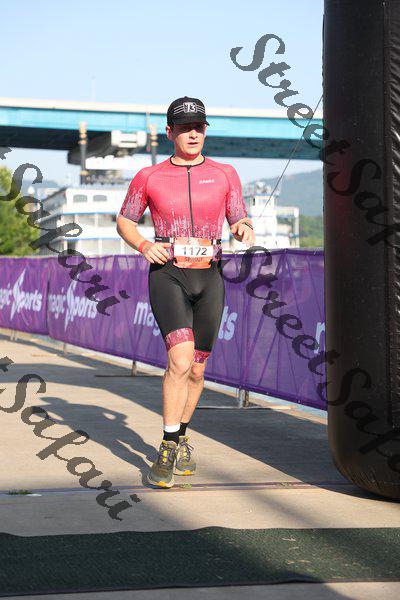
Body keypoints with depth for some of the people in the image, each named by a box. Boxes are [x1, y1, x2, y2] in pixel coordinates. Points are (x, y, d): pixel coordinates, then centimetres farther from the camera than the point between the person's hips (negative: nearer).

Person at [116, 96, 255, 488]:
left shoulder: (224, 174, 7)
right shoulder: (149, 177, 3)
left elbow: (240, 222, 12)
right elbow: (124, 220, 13)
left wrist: (244, 229, -13)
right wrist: (143, 245, -7)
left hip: (209, 279, 3)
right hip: (167, 276, -3)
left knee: (197, 369, 9)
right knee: (181, 359, -21)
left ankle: (180, 437, 32)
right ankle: (167, 450, -13)